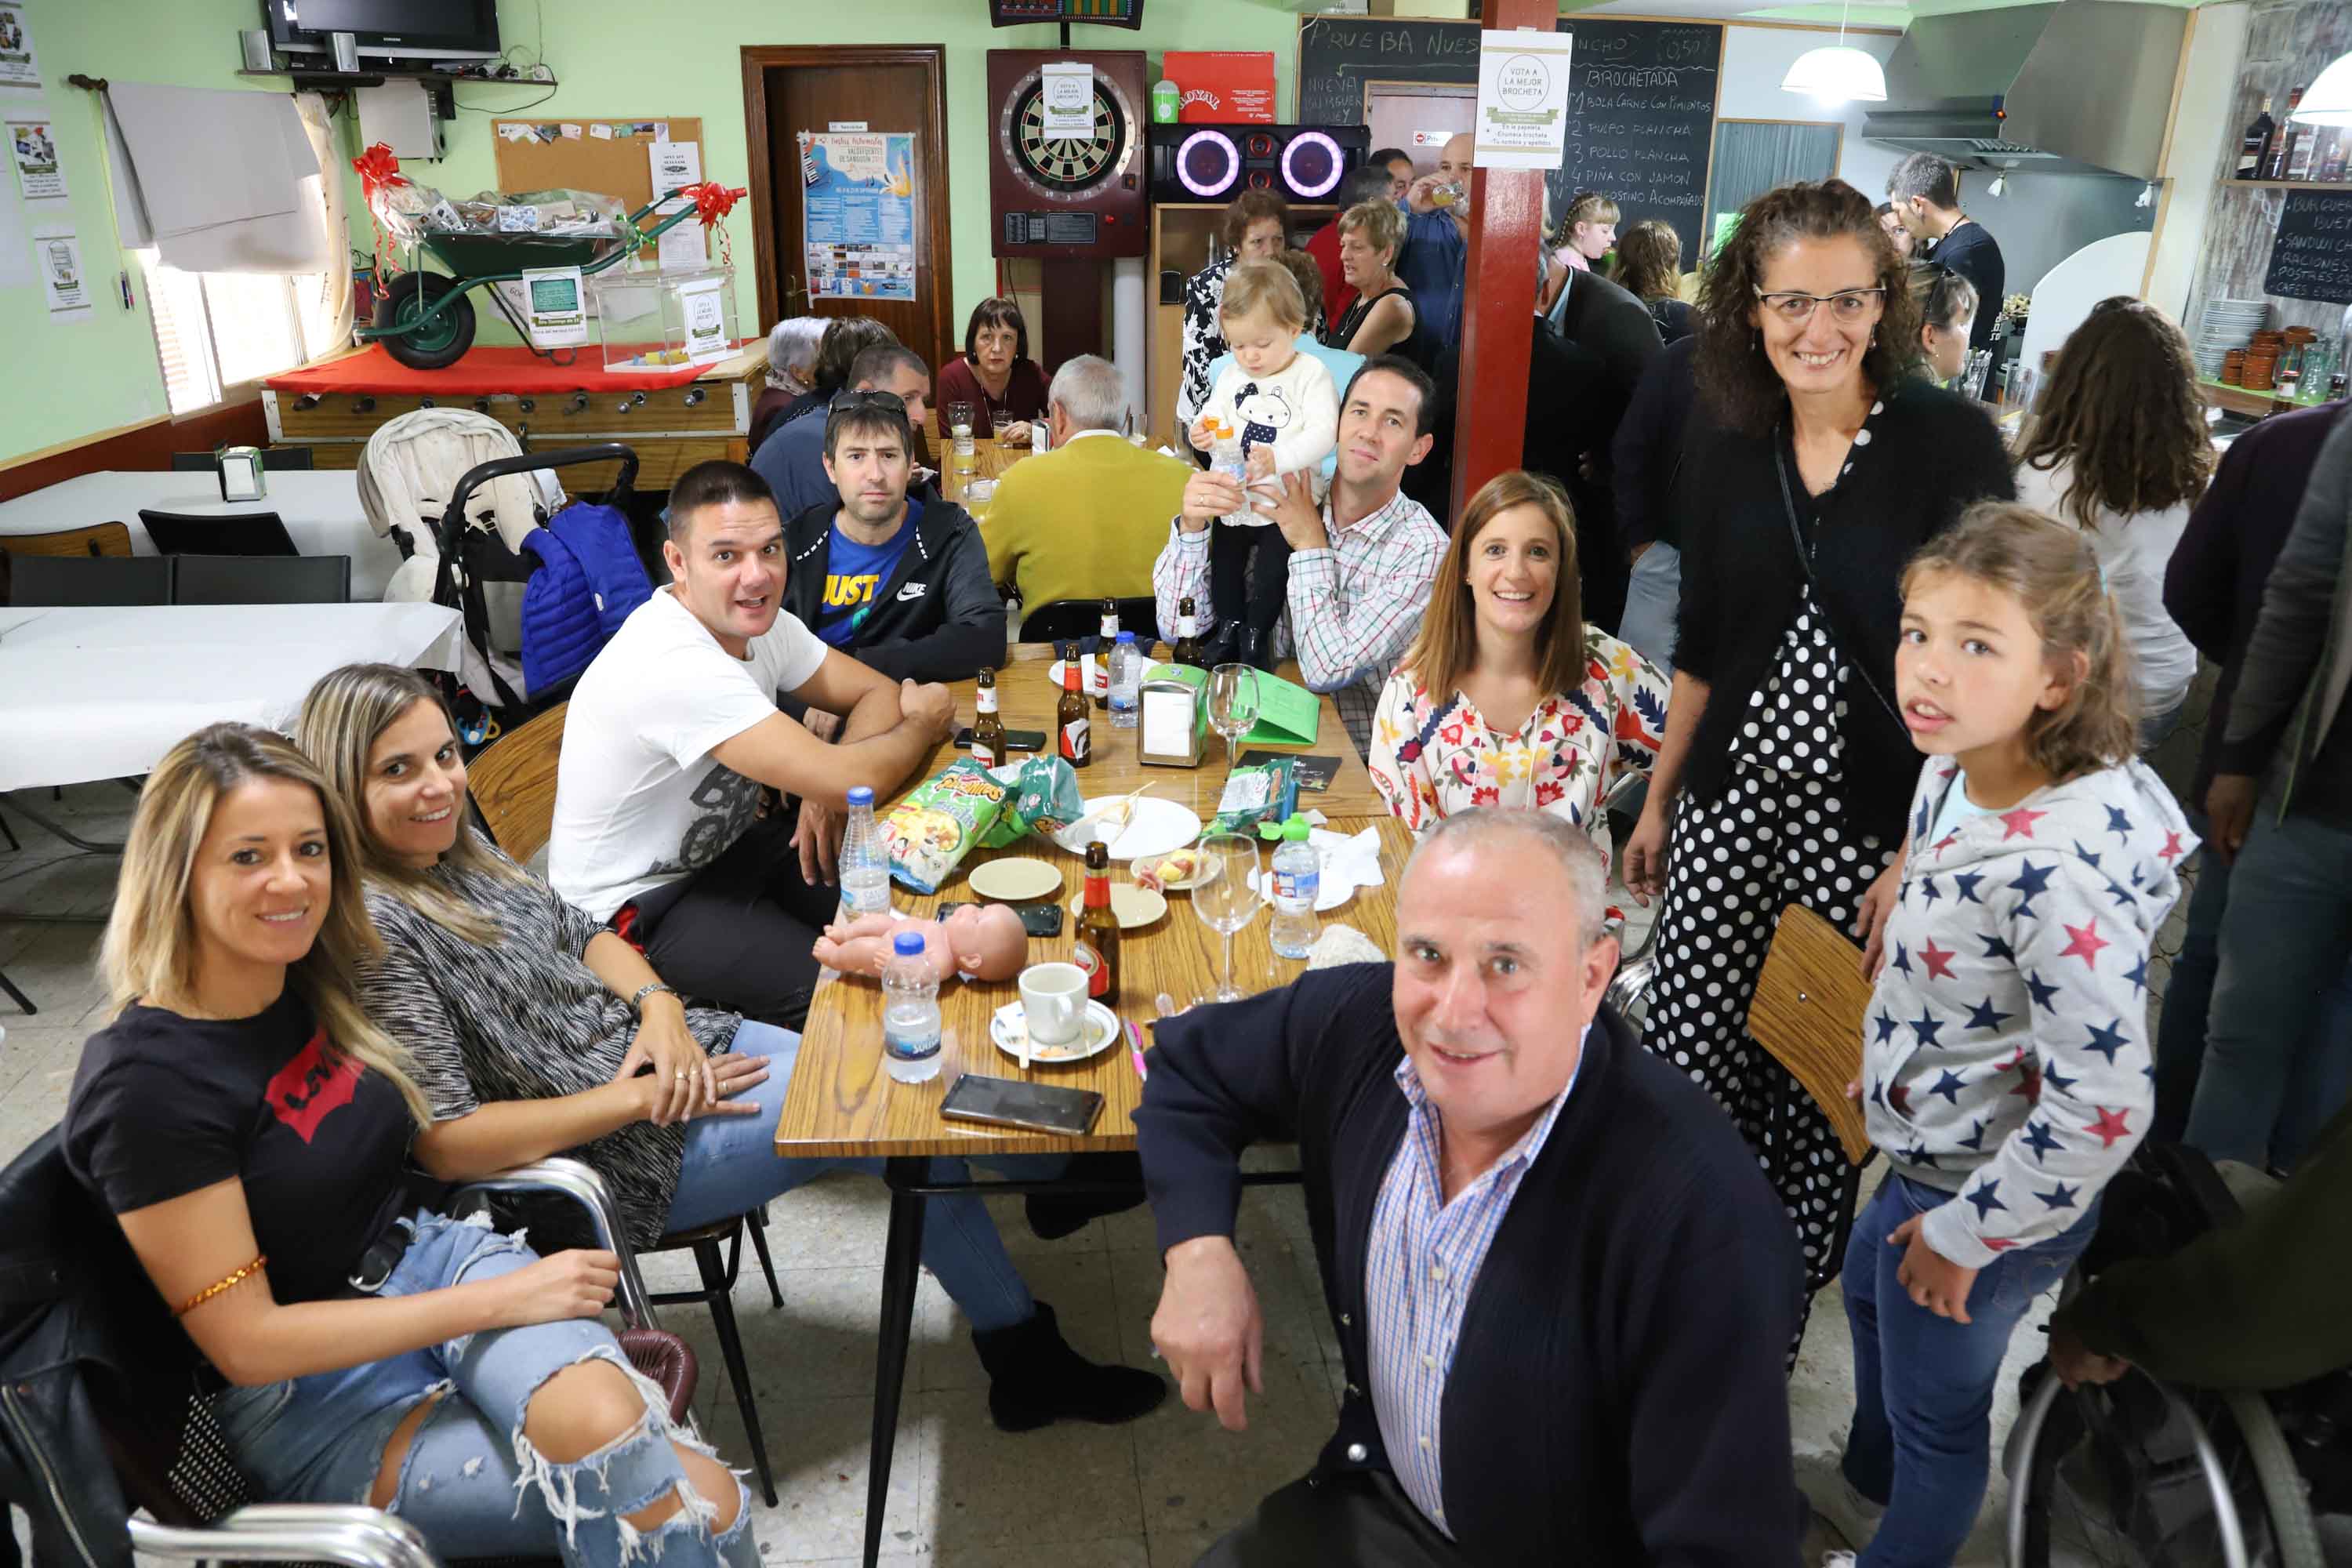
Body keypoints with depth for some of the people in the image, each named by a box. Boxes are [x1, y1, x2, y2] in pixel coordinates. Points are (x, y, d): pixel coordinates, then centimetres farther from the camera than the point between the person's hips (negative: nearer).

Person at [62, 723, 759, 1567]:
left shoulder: (316, 982, 2)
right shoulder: (145, 1086, -18)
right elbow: (246, 1343, -16)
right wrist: (501, 1300, -19)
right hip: (307, 1399, -5)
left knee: (603, 1420, -31)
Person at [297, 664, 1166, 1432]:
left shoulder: (455, 844, 3)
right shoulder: (374, 926, -22)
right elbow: (448, 1144, -23)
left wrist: (659, 1006, -8)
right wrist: (642, 1095, -21)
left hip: (663, 1046, 8)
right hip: (618, 1155, -8)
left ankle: (1025, 1355, 13)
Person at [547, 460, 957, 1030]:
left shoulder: (758, 620, -5)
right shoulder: (674, 665, -32)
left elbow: (878, 693, 1)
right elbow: (854, 782, -33)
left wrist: (829, 790, -19)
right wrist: (924, 725, -12)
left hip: (729, 842, 8)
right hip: (640, 904, -8)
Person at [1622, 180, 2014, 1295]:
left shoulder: (1952, 444, -8)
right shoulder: (1731, 447, 6)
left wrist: (1925, 850, -15)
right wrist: (1657, 800, 16)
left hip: (1875, 825, -4)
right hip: (1730, 806, 4)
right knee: (1692, 1058, 7)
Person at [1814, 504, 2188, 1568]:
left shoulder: (2057, 869, -35)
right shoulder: (1953, 772, -9)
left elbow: (2103, 1103, -33)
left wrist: (1966, 1233, -21)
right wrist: (1888, 1059, 17)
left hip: (1989, 1190, -9)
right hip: (1933, 1148, 9)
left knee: (1933, 1404, 16)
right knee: (1869, 1293, 32)